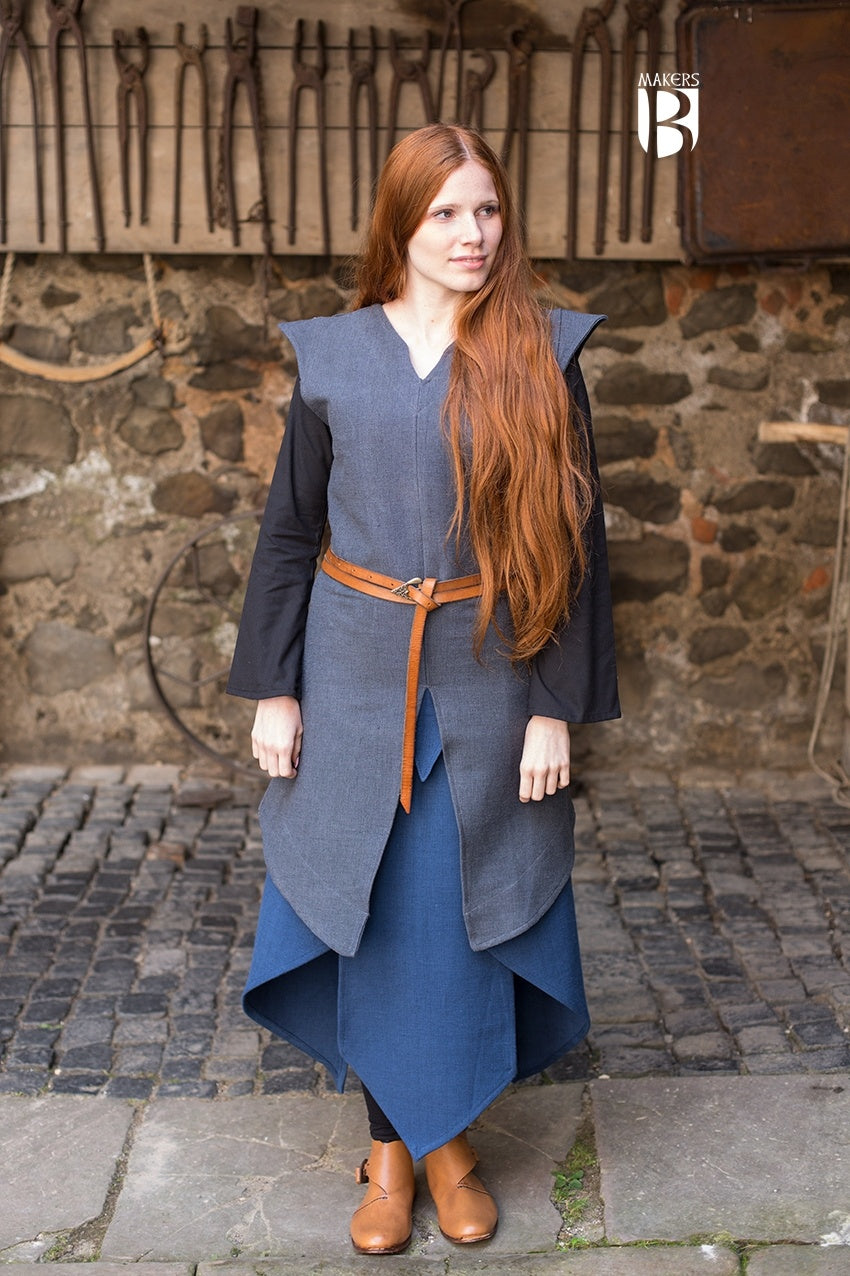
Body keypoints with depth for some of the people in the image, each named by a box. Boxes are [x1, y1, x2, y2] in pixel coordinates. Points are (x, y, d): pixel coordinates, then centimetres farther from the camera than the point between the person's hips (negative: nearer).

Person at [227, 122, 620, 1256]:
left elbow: (574, 537, -1)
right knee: (372, 917, 8)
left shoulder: (543, 360, -1)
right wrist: (272, 689, 1)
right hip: (355, 673, 1)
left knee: (466, 918, 8)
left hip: (489, 676, -1)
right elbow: (290, 530, 5)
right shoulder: (333, 357, 2)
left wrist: (559, 706, -6)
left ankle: (449, 1137, 29)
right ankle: (390, 1146, 26)